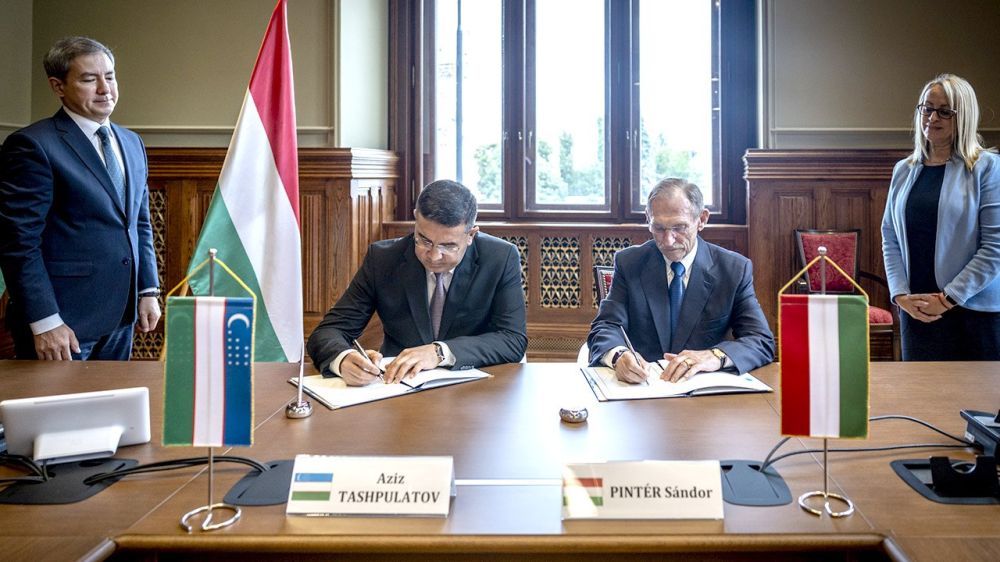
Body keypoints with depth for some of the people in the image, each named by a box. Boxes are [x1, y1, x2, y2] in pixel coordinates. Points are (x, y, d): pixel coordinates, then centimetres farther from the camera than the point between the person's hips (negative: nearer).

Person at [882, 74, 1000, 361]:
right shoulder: (904, 170, 8)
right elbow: (890, 239, 7)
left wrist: (949, 299, -14)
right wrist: (901, 295, -4)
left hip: (973, 309, -3)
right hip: (915, 311, 4)